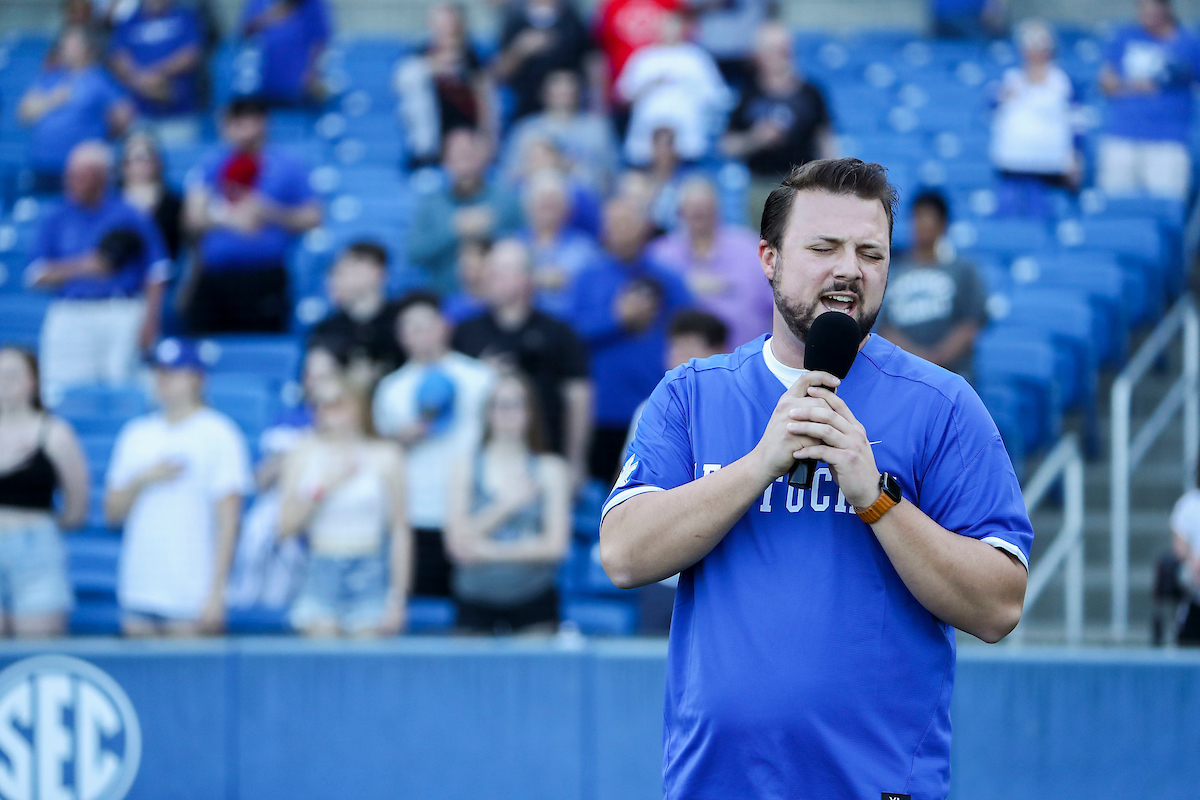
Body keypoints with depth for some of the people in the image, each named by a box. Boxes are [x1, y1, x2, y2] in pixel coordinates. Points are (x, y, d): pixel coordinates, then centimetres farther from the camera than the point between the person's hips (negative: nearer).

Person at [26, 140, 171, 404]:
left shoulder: (130, 217, 6)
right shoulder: (54, 219, 10)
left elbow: (156, 274, 5)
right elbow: (37, 276, 3)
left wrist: (149, 321, -6)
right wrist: (81, 267, -10)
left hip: (122, 314, -1)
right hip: (70, 317, 1)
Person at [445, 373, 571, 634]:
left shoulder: (551, 470, 4)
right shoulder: (466, 468, 6)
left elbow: (555, 546, -4)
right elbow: (458, 544, -3)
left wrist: (489, 551, -7)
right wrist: (508, 505, -9)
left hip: (534, 602, -1)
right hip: (476, 601, 1)